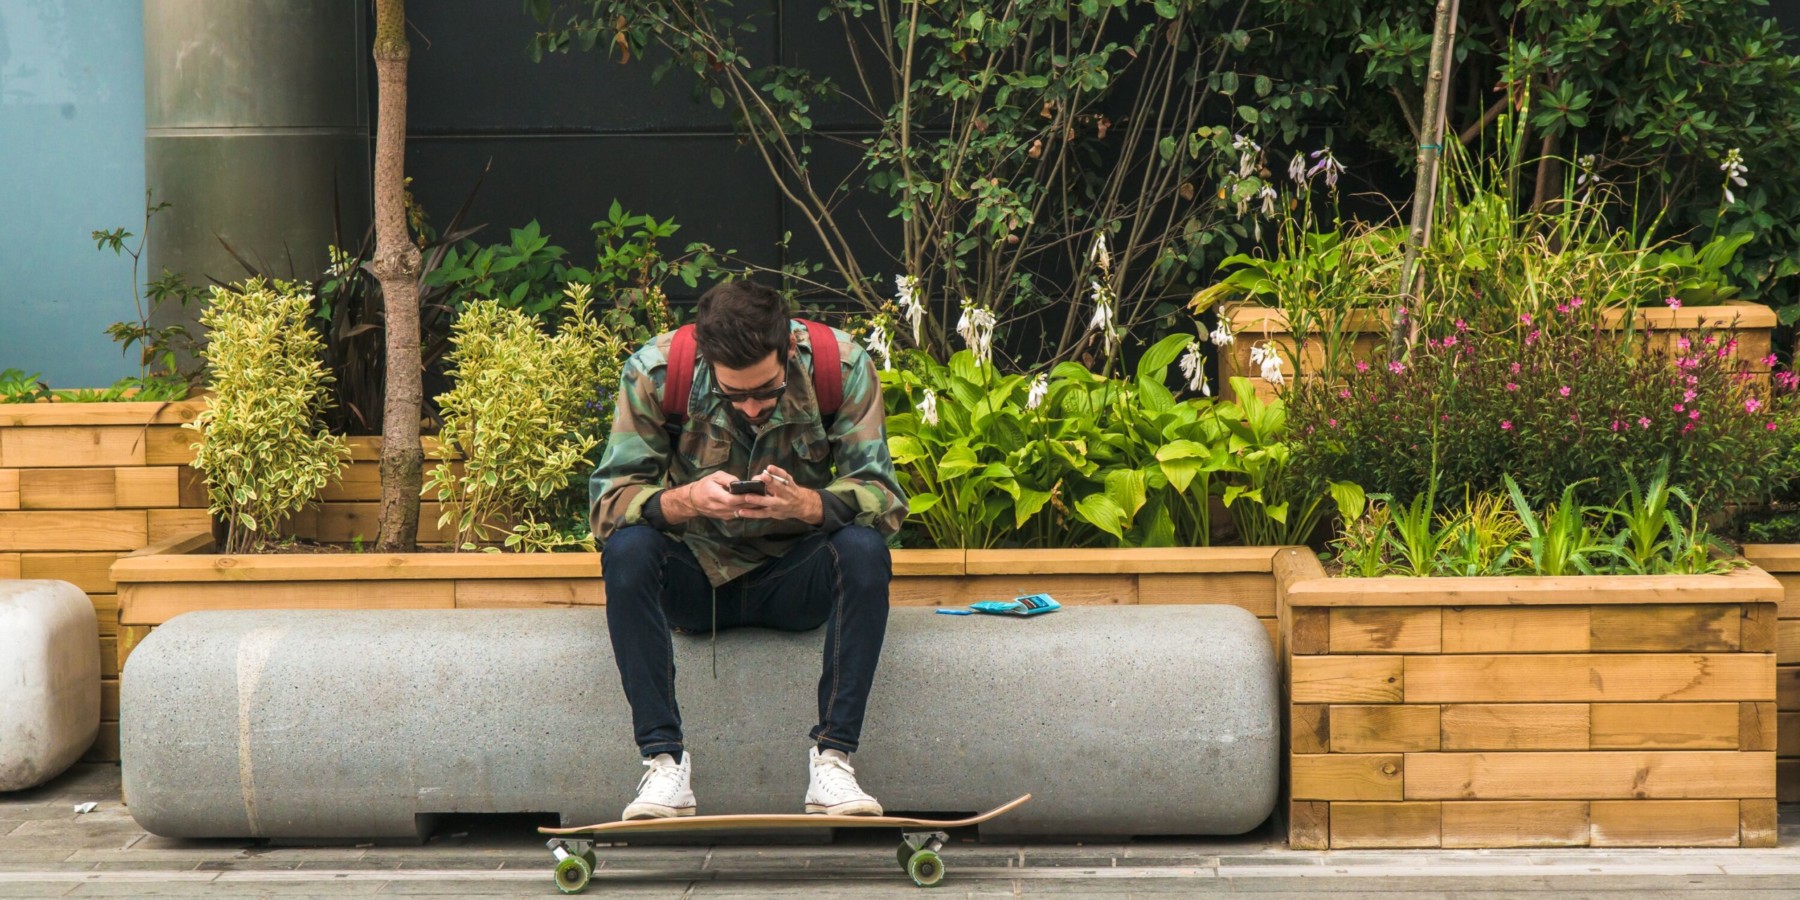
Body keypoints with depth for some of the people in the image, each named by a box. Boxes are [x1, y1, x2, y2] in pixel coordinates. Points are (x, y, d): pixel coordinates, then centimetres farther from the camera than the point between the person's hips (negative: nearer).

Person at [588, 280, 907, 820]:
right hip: (694, 579, 0)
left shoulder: (841, 367, -16)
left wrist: (804, 503, -39)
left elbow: (884, 501, -18)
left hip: (794, 582, 0)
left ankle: (832, 756, -26)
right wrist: (687, 500, -39)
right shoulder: (655, 372, -17)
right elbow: (606, 499, -18)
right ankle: (663, 758, -27)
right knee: (626, 548, -31)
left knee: (864, 549, -30)